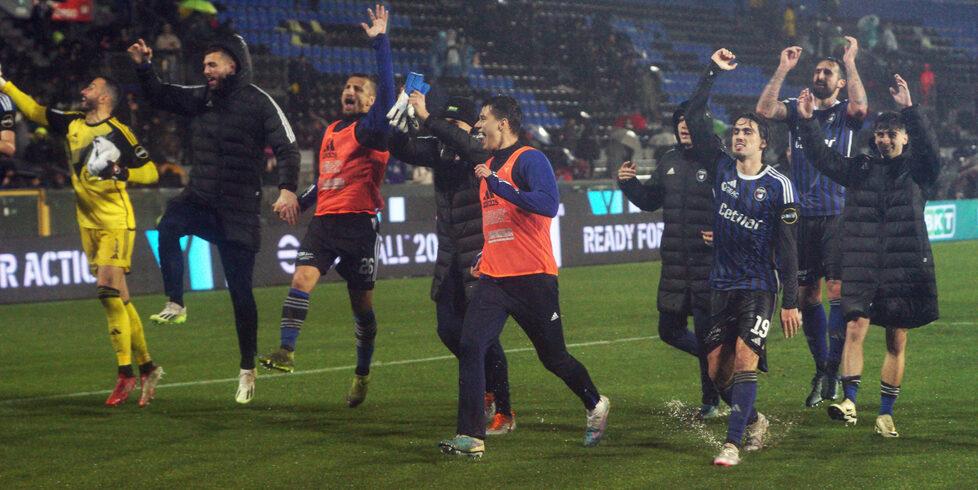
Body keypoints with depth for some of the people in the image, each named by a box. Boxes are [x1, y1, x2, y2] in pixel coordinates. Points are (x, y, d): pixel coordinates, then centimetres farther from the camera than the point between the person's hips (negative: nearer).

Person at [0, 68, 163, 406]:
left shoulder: (119, 132, -7)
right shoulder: (72, 125, 10)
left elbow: (151, 172, -6)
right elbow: (35, 111, 20)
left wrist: (122, 173, -22)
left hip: (116, 222, -6)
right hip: (88, 223, 6)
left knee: (107, 289, -16)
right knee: (118, 298, 7)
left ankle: (125, 375, -11)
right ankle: (146, 368, 14)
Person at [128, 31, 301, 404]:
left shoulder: (259, 103, -7)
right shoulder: (202, 98, 9)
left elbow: (287, 147, -13)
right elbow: (159, 97, 17)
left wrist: (287, 189, -28)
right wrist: (143, 67, -1)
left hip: (238, 210, -4)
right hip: (199, 198, 4)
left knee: (241, 292, 0)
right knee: (168, 226, -31)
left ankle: (247, 371, 12)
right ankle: (175, 305, -22)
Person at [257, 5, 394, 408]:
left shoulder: (372, 129, -3)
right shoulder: (332, 131, 19)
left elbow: (386, 91, -20)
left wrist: (380, 41, -23)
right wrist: (299, 201, 24)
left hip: (359, 223, -5)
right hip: (325, 219, 5)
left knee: (361, 300, 4)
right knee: (303, 276, -18)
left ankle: (363, 373, 18)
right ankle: (286, 352, -25)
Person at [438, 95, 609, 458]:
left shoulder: (530, 159, -9)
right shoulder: (488, 166, 16)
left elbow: (548, 204, -26)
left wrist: (495, 184, -25)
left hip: (532, 278, -7)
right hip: (493, 279, 7)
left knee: (553, 357, 7)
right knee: (470, 347, -13)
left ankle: (596, 406, 35)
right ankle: (471, 438, -15)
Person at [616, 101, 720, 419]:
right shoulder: (669, 162, 11)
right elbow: (650, 201, 21)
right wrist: (629, 184, 4)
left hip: (709, 263, -7)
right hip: (674, 263, 7)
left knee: (707, 331, -1)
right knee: (669, 330, 11)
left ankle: (711, 401, 15)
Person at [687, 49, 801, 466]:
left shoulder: (778, 186, -6)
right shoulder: (722, 167, 5)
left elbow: (786, 247, -6)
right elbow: (694, 118, 2)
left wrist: (791, 301, -9)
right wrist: (713, 72, -2)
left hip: (759, 287, -4)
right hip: (722, 286, 4)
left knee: (745, 358, -18)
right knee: (716, 367, 3)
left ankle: (732, 443, -19)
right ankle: (753, 421, 27)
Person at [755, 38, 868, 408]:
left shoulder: (845, 114, 3)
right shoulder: (796, 109, 11)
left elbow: (860, 106, -21)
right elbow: (764, 110, -7)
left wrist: (850, 62, -13)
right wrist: (784, 69, -7)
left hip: (837, 217, -3)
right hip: (803, 216, 4)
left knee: (838, 291, -11)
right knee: (807, 295, 7)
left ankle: (834, 369, -7)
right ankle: (821, 370, 17)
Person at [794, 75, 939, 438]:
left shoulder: (917, 172, 4)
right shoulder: (861, 169, 11)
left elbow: (928, 147, -16)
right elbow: (823, 159, 6)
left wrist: (910, 109, -28)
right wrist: (807, 122, -7)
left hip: (906, 269, -1)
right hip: (862, 267, 1)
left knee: (896, 342, 4)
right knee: (855, 329, -14)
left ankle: (885, 414, 12)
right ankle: (850, 401, -14)